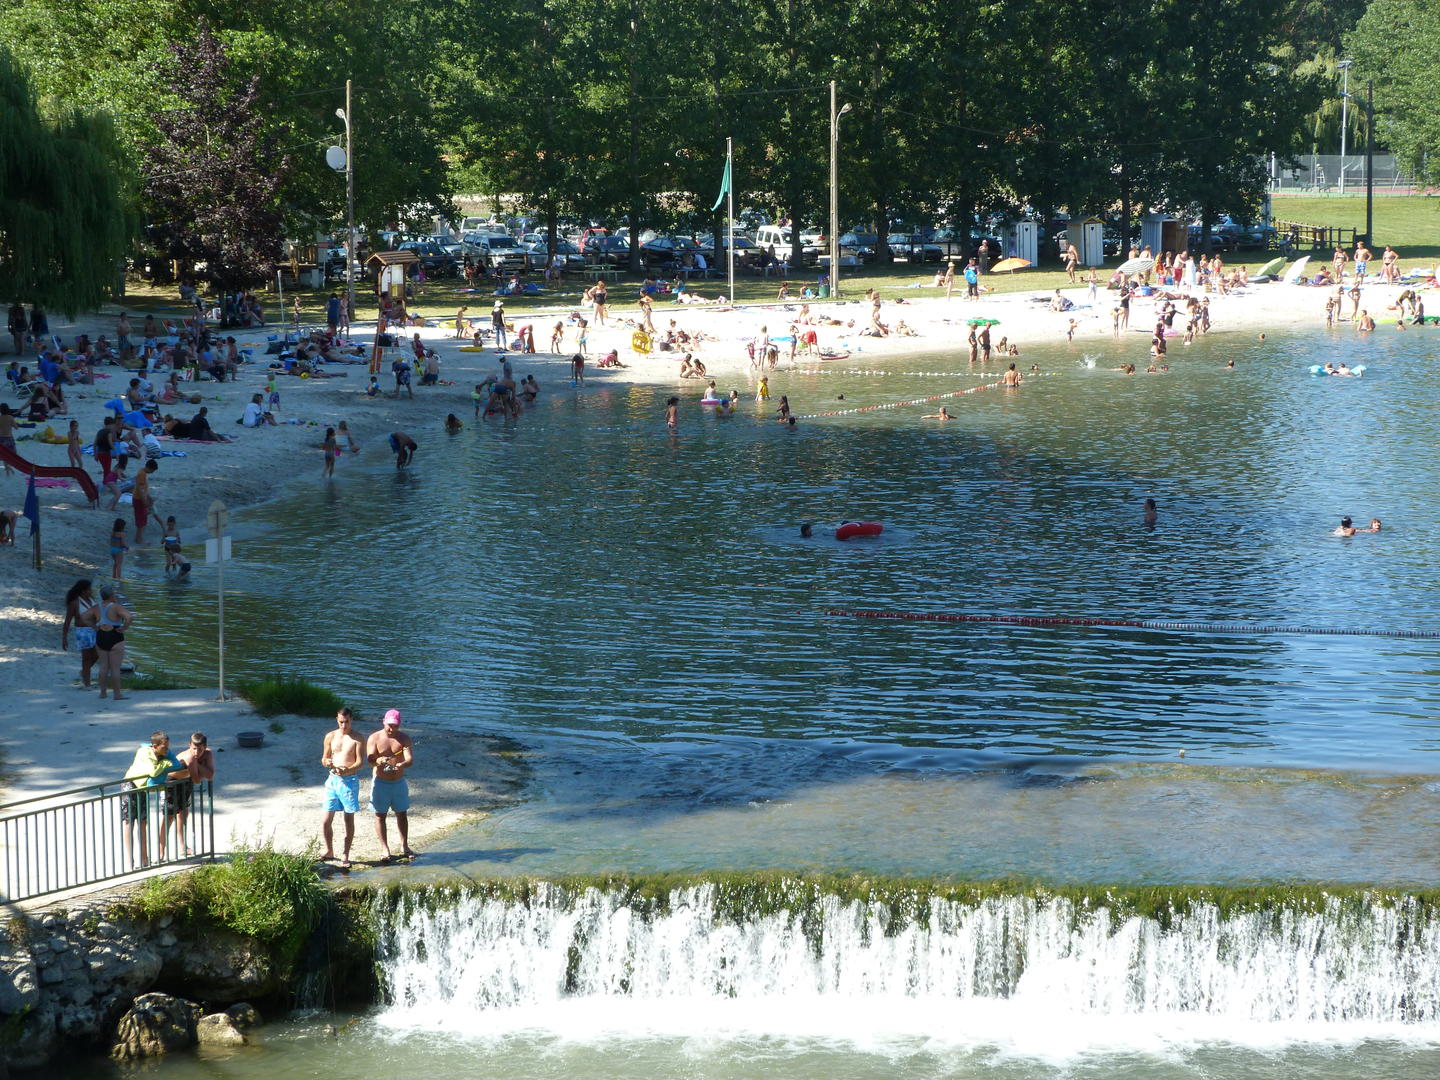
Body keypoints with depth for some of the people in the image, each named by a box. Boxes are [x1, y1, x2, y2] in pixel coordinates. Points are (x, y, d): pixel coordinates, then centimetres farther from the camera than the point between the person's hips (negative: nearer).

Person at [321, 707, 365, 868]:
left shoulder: (357, 739, -5)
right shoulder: (330, 736, 6)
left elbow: (361, 762, -9)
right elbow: (324, 758, 12)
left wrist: (347, 770, -27)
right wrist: (327, 762, -13)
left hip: (350, 780, -3)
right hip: (333, 780, 3)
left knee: (349, 819, 2)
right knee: (326, 820, 4)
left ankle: (345, 855, 9)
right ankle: (329, 851, 23)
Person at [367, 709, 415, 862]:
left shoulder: (404, 738, -3)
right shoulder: (374, 738, -8)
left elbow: (410, 759, -15)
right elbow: (370, 759, -18)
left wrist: (402, 765, -39)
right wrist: (379, 761, -41)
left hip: (399, 781, 2)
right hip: (380, 782, -2)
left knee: (402, 814, 11)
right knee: (380, 815, 1)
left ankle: (404, 847, 23)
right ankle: (384, 849, 7)